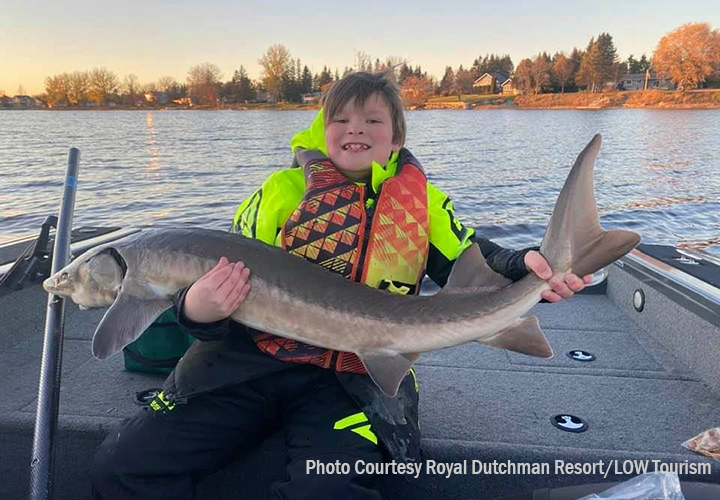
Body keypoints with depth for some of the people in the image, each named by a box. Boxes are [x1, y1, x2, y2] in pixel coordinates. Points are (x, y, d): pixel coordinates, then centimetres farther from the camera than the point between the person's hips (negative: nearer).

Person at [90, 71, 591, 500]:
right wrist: (198, 308, -20)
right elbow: (223, 276, 3)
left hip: (356, 377, -1)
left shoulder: (421, 200, 8)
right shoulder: (283, 189, 5)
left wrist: (523, 269, -17)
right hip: (250, 360, 2)